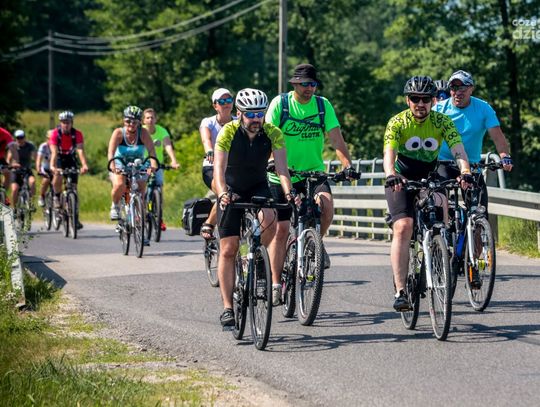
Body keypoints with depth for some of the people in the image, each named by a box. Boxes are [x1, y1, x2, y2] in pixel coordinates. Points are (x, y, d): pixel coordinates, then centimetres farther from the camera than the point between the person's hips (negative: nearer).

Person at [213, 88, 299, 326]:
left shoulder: (273, 134, -19)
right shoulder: (228, 132, -23)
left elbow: (282, 168, -27)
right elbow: (219, 168, -32)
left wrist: (288, 192, -45)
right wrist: (222, 194, -50)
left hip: (258, 188, 1)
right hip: (232, 190, -1)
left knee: (269, 219, -33)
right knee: (228, 249, -5)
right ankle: (227, 308, 0)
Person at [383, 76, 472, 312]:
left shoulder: (442, 122, -11)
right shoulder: (397, 122, -15)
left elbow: (458, 150, -24)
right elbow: (389, 155, -29)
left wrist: (465, 172, -44)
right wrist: (391, 175, -51)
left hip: (429, 178, 3)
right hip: (401, 181, -3)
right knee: (403, 228, -21)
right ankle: (400, 292, -26)